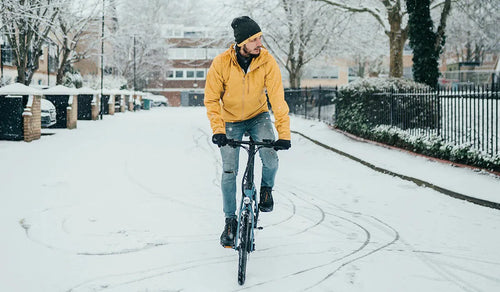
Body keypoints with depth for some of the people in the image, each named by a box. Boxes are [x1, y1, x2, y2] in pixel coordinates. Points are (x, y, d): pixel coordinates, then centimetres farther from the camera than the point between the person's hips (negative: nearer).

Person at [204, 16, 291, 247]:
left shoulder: (266, 61, -22)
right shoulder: (221, 63, -24)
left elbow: (277, 97, -23)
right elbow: (211, 99, -15)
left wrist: (284, 133, -30)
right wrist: (218, 130, -27)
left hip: (258, 116, 1)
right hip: (231, 120, 0)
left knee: (270, 160, -21)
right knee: (229, 172, -3)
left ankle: (266, 187, 13)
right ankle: (230, 221, 14)